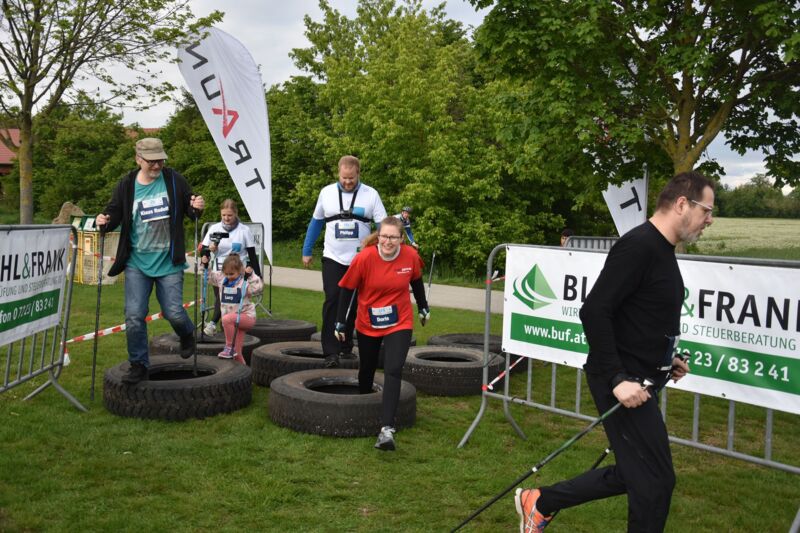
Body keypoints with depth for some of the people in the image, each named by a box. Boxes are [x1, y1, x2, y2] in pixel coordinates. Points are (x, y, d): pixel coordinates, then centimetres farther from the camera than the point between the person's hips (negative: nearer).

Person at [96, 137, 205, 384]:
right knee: (134, 316, -2)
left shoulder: (174, 180, -2)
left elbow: (190, 210, 6)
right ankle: (138, 365, 13)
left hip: (168, 262, -1)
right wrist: (104, 221, -19)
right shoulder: (126, 185, -2)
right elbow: (114, 215, 4)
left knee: (174, 313, -3)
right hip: (137, 262, 1)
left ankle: (187, 335, 32)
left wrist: (197, 208, -17)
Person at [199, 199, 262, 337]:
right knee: (220, 299, -6)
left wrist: (258, 275, 2)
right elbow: (203, 251, 4)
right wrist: (209, 250, -19)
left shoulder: (244, 230, 1)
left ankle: (213, 323, -33)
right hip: (219, 271, 3)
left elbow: (252, 254, 4)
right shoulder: (214, 229, 5)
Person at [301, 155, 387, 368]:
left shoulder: (370, 194, -2)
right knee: (332, 302, -11)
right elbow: (316, 222, 12)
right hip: (332, 258, 0)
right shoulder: (327, 192, 3)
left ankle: (346, 346, 25)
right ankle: (331, 352, -11)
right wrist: (307, 251, 12)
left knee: (353, 305, 11)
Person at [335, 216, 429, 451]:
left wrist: (423, 308, 18)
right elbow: (347, 289, -9)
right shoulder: (365, 257, -20)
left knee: (393, 371, -16)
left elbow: (416, 281, 7)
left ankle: (387, 429, -19)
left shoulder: (410, 256, -14)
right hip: (367, 325, 1)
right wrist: (340, 322, -7)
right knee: (366, 370, 18)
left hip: (399, 324, 0)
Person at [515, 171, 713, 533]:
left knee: (632, 473, 17)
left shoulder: (662, 250, 13)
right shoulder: (639, 246, -18)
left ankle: (540, 503, 27)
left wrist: (664, 358, 15)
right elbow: (594, 312, -25)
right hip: (623, 383, -10)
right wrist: (617, 379, -25)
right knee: (656, 480, -1)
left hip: (637, 381, 10)